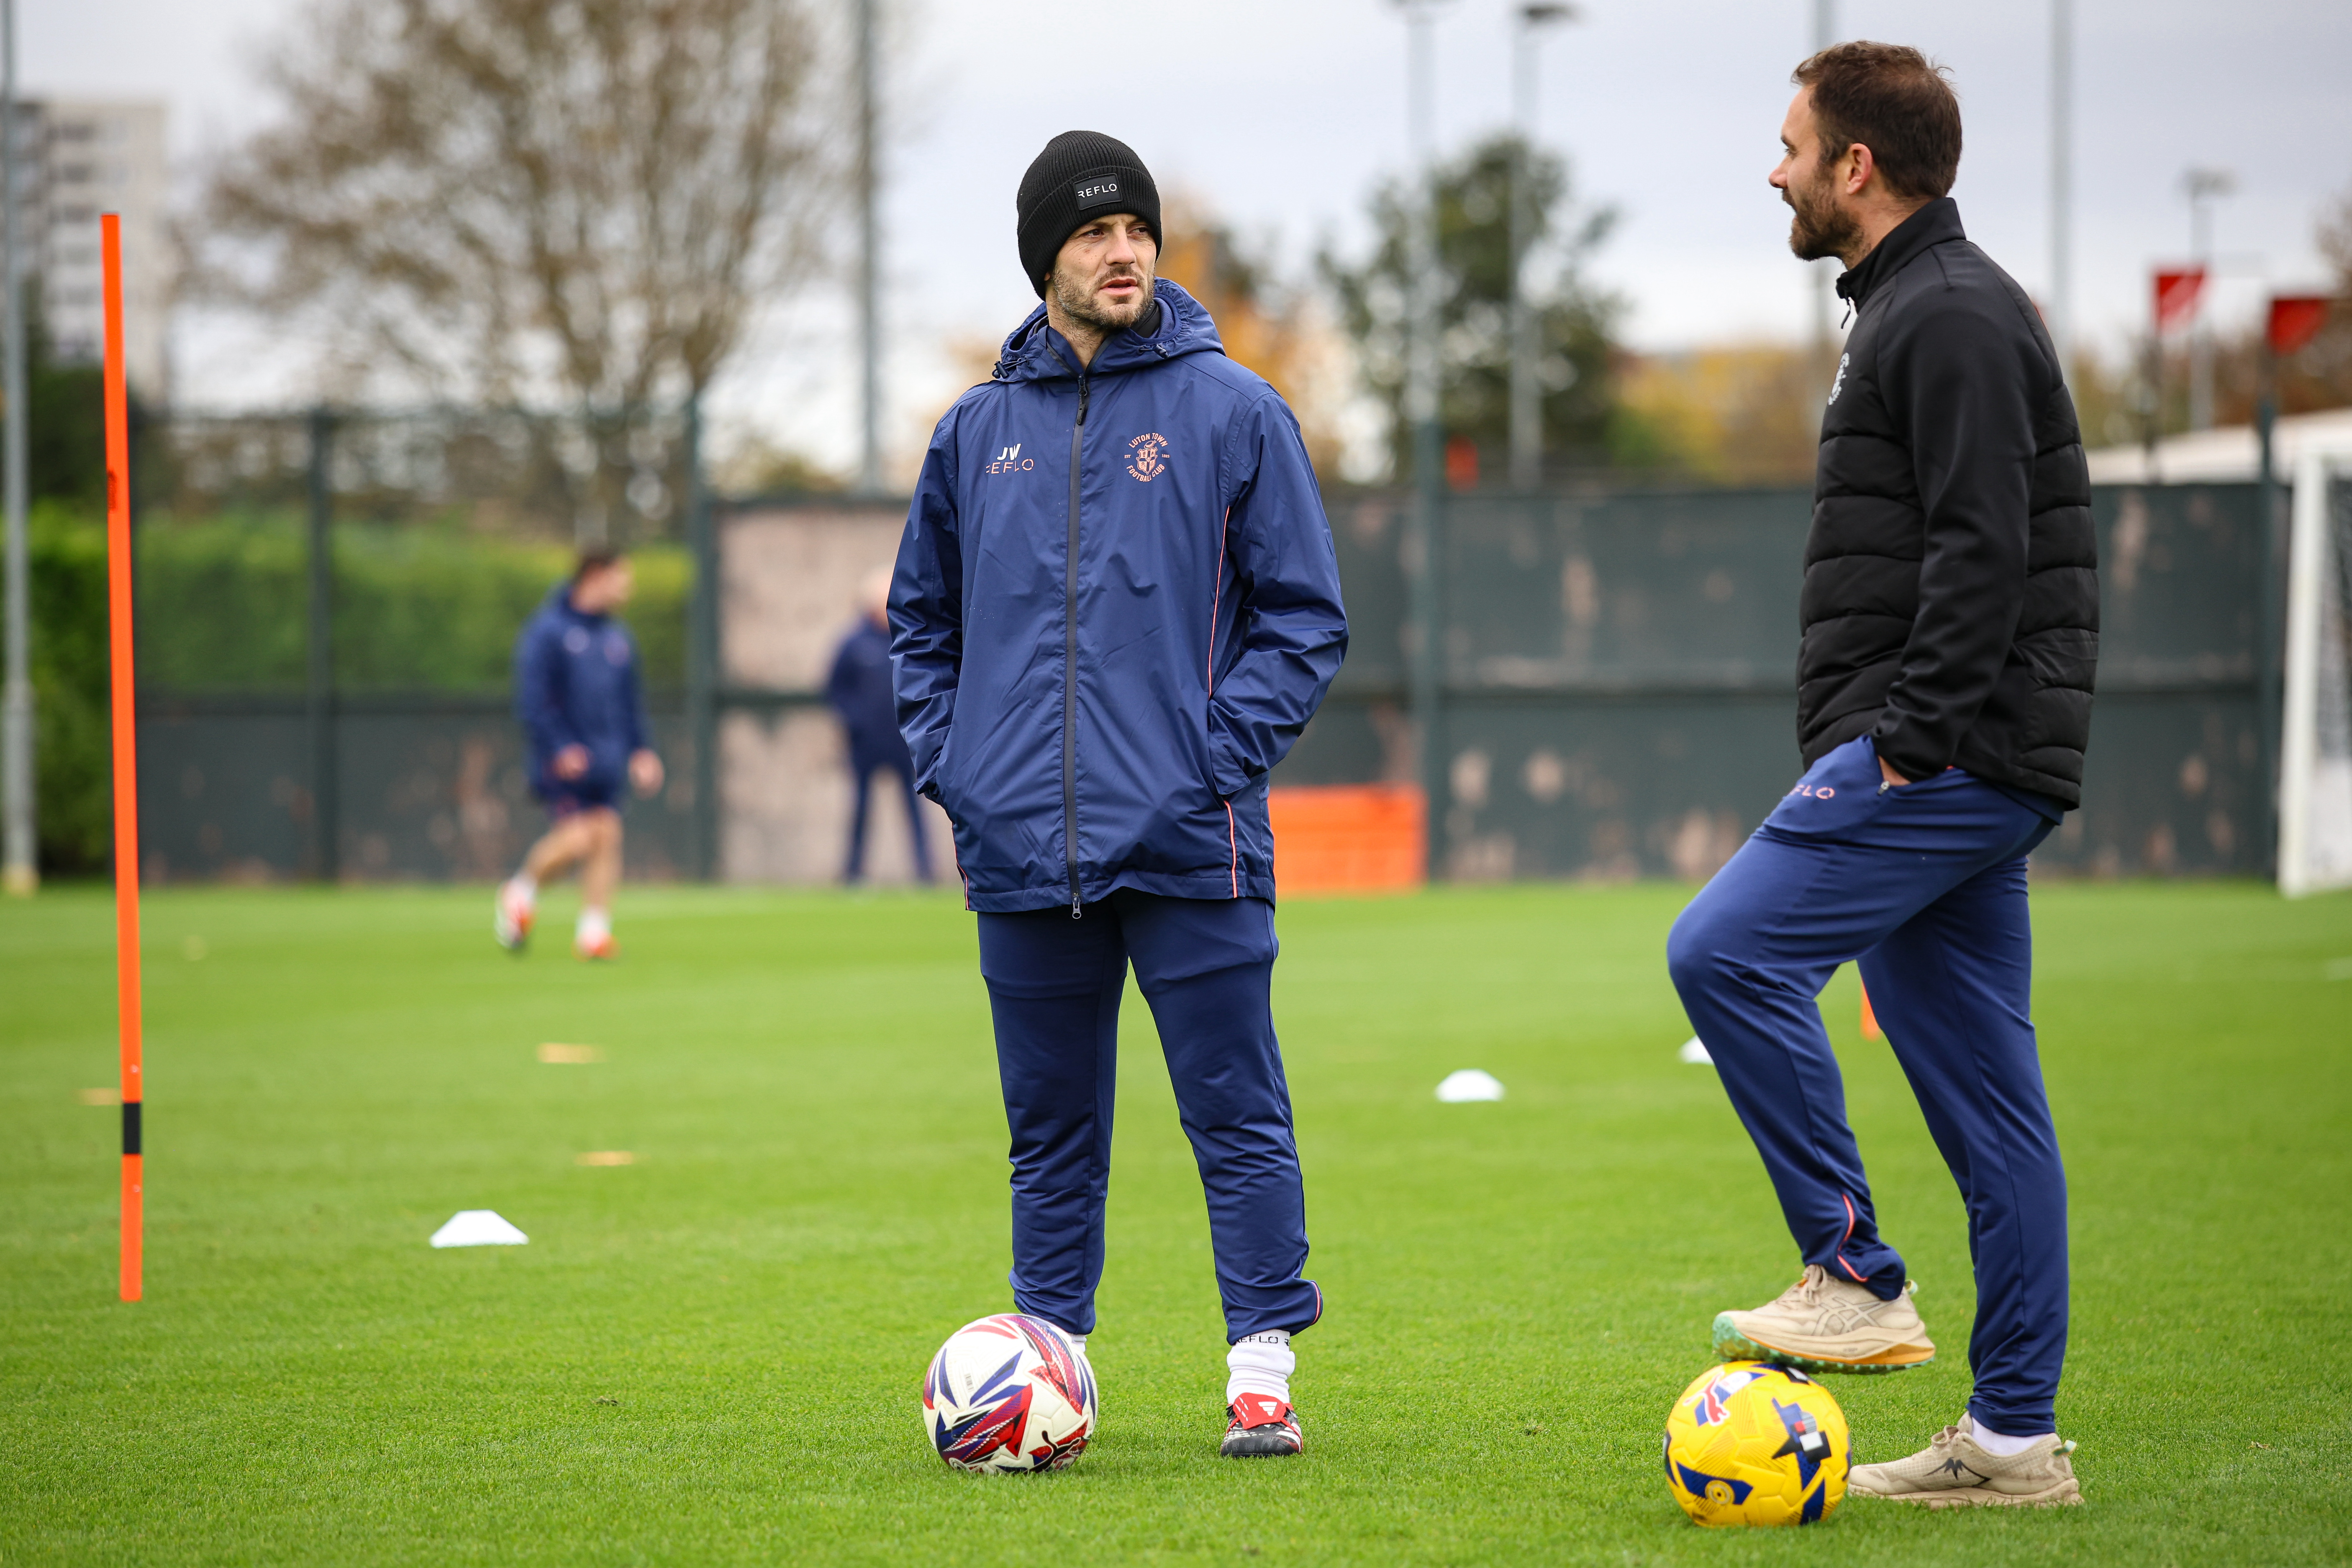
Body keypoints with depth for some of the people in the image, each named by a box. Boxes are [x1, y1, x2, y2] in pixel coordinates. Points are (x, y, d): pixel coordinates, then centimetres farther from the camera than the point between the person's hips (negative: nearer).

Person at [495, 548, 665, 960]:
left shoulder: (619, 639, 15)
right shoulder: (547, 632, -7)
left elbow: (630, 702, 22)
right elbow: (533, 699, -11)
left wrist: (640, 750, 11)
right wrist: (559, 748, -19)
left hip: (608, 761, 6)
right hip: (565, 761, -6)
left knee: (606, 835, -4)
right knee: (577, 837, -15)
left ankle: (594, 931, 0)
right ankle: (521, 892, 11)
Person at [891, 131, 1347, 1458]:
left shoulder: (1234, 411, 1)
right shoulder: (979, 431, 11)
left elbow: (1305, 615, 1)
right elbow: (924, 618, 21)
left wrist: (1221, 755, -9)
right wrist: (950, 763, 7)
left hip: (1189, 846, -3)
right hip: (1025, 851, 3)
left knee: (1238, 1114, -2)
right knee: (1052, 1130, 10)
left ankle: (1263, 1370, 3)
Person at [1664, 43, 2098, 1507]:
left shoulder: (1951, 317, -11)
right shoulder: (1918, 309, 22)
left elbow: (1983, 552, -20)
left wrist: (1911, 742, -21)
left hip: (1949, 758, -10)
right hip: (1966, 766, 10)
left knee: (1729, 949, -17)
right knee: (1986, 1094, 7)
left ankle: (1854, 1276, -14)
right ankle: (2015, 1436, 8)